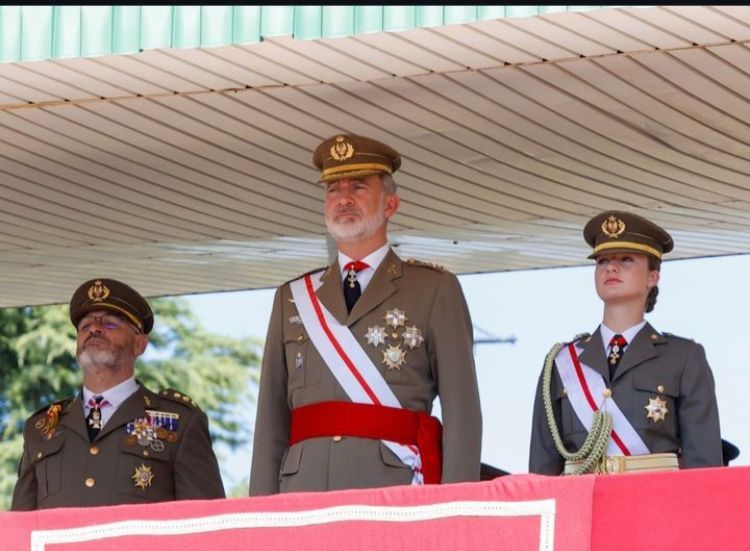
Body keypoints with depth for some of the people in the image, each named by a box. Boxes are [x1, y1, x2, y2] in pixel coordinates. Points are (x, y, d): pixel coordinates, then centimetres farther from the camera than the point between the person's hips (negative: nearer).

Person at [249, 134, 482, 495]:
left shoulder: (435, 290, 10)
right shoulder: (292, 299, 20)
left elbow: (462, 414, 2)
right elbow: (271, 422, 15)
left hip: (395, 487, -3)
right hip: (305, 488, 3)